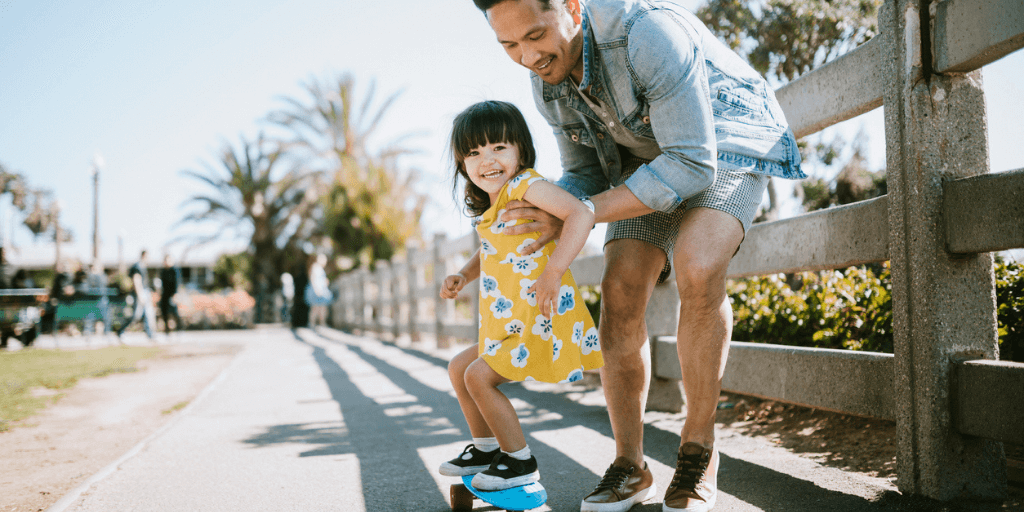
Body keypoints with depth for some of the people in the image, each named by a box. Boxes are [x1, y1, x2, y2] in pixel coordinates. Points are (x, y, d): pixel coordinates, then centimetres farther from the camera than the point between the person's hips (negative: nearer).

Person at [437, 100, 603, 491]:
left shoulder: (525, 184, -16)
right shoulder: (490, 209, 13)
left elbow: (581, 214, -29)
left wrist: (553, 271, -33)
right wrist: (463, 276, 12)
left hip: (540, 321, -10)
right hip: (511, 325, 10)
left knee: (479, 376, -11)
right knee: (459, 368, 19)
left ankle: (520, 462, 4)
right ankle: (486, 448, 32)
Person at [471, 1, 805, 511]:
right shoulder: (547, 83, -11)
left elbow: (692, 167, -34)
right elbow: (585, 174, 2)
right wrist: (547, 212, -22)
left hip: (727, 142, -6)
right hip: (647, 158, 6)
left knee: (697, 271, -31)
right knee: (619, 293, -12)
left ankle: (698, 450, -11)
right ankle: (629, 467, 2)